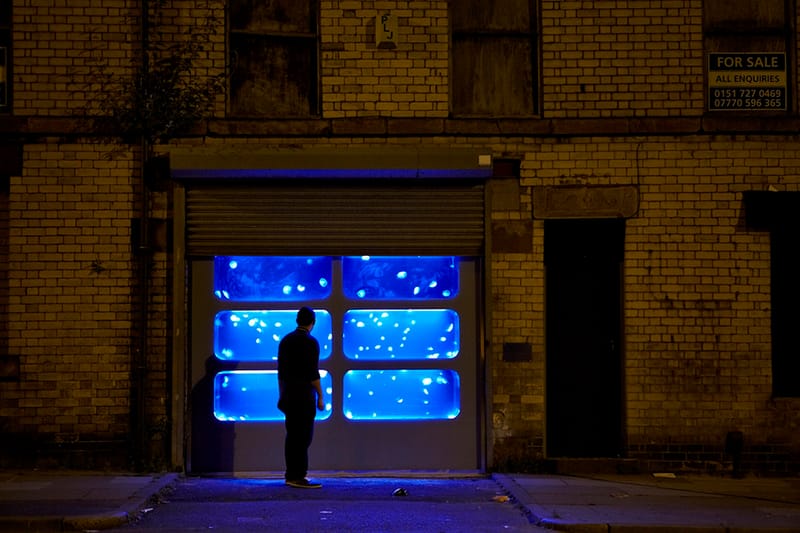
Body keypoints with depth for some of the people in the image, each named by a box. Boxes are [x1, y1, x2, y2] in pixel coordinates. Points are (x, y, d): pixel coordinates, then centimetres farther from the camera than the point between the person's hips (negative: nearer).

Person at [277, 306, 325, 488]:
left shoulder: (285, 341, 11)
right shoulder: (310, 343, -11)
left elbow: (281, 372, 15)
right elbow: (313, 374, -15)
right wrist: (320, 397, -8)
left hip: (289, 396, 8)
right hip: (304, 397, -8)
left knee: (292, 436, 11)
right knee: (303, 437, -6)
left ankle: (292, 475, 14)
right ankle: (298, 477, -9)